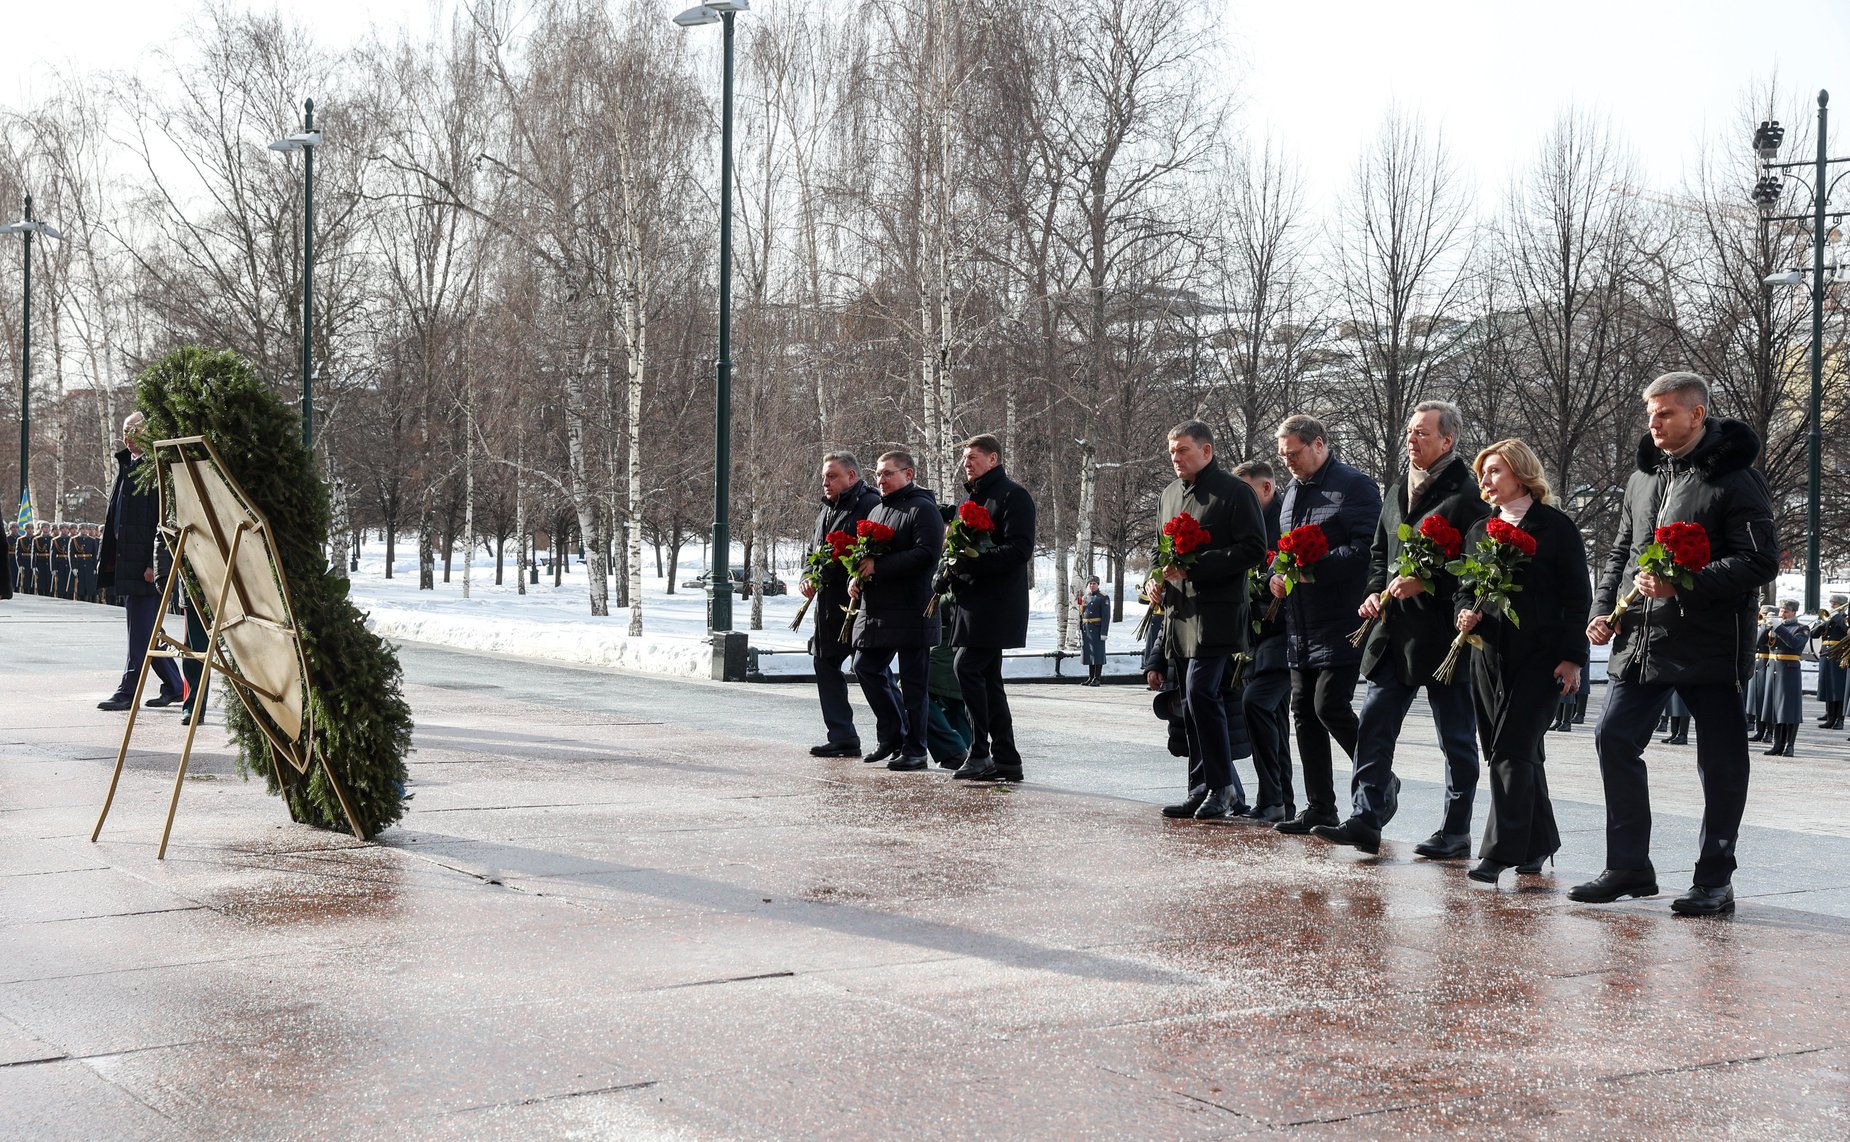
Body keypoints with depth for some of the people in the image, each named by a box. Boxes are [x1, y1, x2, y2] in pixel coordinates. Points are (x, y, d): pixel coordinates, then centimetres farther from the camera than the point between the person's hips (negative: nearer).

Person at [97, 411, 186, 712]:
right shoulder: (125, 465, 17)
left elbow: (163, 520, -17)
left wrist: (154, 563, -20)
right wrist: (110, 557, 19)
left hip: (145, 565, -10)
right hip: (125, 563, 10)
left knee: (141, 630, -5)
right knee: (145, 630, 13)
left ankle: (128, 690, -2)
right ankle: (174, 686, 21)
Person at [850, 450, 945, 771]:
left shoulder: (922, 509, -8)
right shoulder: (877, 510, 19)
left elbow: (926, 554, -21)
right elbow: (864, 551, 28)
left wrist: (878, 566, -21)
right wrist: (855, 577, 6)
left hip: (911, 612, -9)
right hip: (875, 609, 9)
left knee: (914, 681, -2)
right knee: (866, 667, 10)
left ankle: (914, 750, 5)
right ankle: (892, 735, 22)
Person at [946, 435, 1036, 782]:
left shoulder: (1013, 496, -7)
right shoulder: (970, 498, 21)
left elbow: (1020, 549, -17)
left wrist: (972, 561, -23)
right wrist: (952, 566, 7)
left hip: (997, 605, -9)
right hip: (971, 603, 9)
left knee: (967, 666, -16)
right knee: (987, 677, 8)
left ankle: (979, 751, -13)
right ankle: (1005, 759, 10)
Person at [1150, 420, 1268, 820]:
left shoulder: (1234, 492, -5)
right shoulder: (1171, 494, 18)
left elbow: (1253, 549, -12)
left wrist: (1194, 567, -17)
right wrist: (1156, 579, 9)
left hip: (1216, 614, -8)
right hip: (1178, 611, 8)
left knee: (1200, 695, -16)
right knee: (1193, 706, 9)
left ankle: (1220, 788, -6)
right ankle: (1203, 791, 15)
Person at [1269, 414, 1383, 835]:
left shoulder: (1355, 486, -8)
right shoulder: (1293, 492, 18)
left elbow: (1366, 548, -17)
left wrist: (1310, 567, -21)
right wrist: (1278, 573, 7)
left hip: (1340, 623, -9)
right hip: (1300, 626, 9)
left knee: (1330, 707, -13)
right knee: (1304, 712, 8)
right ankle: (1319, 809, 15)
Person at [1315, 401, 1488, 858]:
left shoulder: (1467, 494, -8)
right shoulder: (1399, 491, 16)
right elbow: (1379, 552, 24)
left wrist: (1425, 583, -21)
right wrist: (1375, 593, 6)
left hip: (1444, 632, -7)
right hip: (1395, 632, 7)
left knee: (1456, 737, 4)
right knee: (1374, 726, 1)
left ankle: (1456, 832, 11)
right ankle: (1366, 819, 3)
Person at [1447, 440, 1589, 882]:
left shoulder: (1555, 527, -2)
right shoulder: (1479, 530, 15)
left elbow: (1577, 596, -4)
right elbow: (1463, 588, 22)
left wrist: (1572, 658, -9)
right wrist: (1465, 613, -2)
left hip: (1538, 658, -6)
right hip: (1490, 655, 6)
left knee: (1513, 751, -11)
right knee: (1515, 751, 9)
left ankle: (1500, 852, -12)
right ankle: (1537, 845, 21)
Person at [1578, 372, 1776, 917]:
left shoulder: (1735, 479, -8)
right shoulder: (1643, 478, 14)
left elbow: (1762, 562, -14)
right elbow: (1620, 554, 22)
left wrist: (1682, 585, -22)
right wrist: (1603, 609, 6)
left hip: (1710, 644, -6)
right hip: (1640, 642, 7)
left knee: (1720, 761, 1)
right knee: (1613, 738, 2)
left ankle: (1715, 881, 10)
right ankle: (1629, 867, 12)